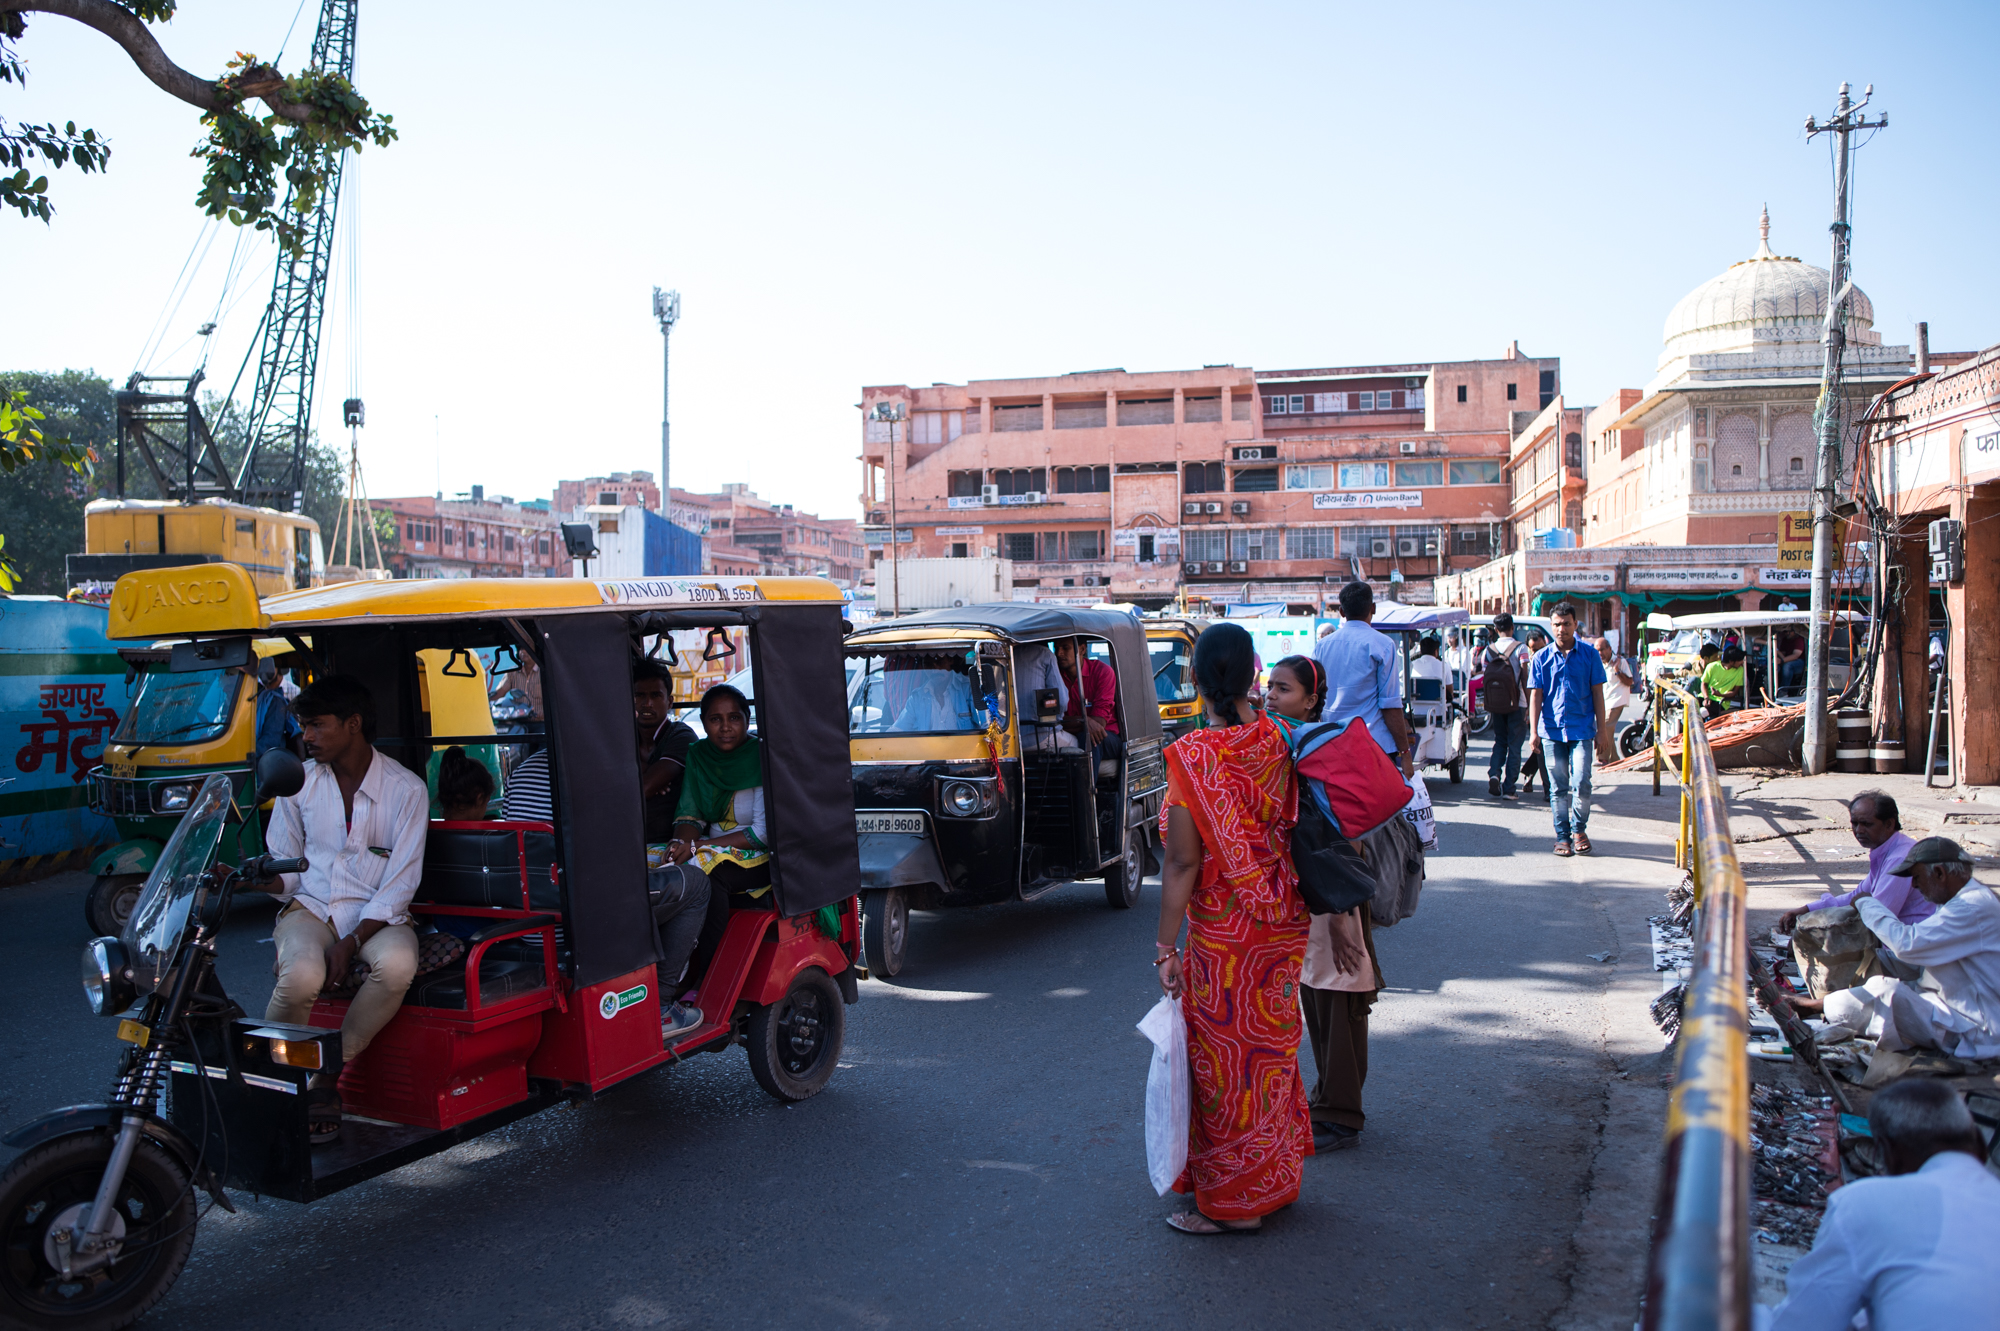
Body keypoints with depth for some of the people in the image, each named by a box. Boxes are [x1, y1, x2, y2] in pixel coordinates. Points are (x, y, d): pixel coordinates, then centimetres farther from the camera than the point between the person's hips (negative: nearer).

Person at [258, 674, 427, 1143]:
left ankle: (326, 1077, -16)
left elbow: (400, 883, -8)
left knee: (397, 964, -36)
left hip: (377, 916, -1)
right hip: (310, 909, 1)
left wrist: (351, 943, -20)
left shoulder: (406, 788, -4)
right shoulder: (298, 782, 7)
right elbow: (286, 869, 11)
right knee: (301, 975, -34)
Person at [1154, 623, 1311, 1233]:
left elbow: (1183, 863, -19)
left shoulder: (1192, 755, -21)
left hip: (1223, 931, -6)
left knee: (1225, 1057, 8)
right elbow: (1287, 824, 5)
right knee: (1270, 1046, 21)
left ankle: (1233, 1202, 21)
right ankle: (1276, 1176, 37)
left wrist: (1166, 947, -12)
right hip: (1281, 924, 6)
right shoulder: (1275, 740, -4)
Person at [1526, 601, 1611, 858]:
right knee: (1558, 787, 5)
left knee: (1581, 783, -8)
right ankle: (1562, 835, 14)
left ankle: (1579, 828, 13)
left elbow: (1597, 693, 6)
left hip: (1582, 730, -1)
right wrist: (1534, 731, -4)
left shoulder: (1589, 655, 4)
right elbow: (1535, 695, 4)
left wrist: (1602, 730, 2)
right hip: (1552, 731, 1)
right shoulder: (1541, 658, 5)